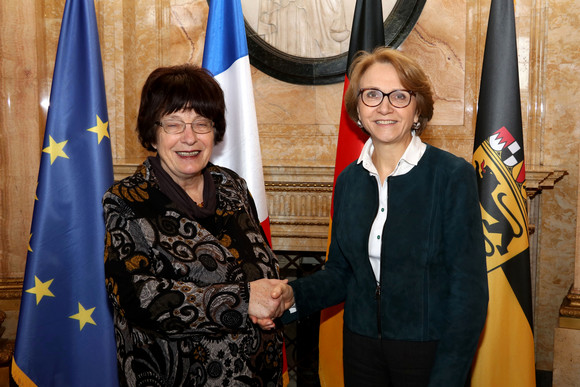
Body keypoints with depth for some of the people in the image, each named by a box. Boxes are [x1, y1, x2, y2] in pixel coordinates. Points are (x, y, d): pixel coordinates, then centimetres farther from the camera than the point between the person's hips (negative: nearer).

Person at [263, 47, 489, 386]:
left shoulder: (453, 176, -13)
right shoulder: (349, 180, 2)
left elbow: (469, 292, -14)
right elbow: (340, 273, 8)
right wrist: (294, 296, -10)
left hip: (428, 352, -4)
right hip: (361, 347, 5)